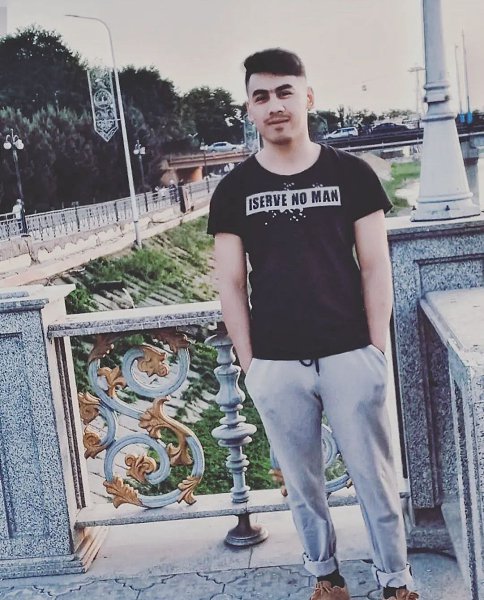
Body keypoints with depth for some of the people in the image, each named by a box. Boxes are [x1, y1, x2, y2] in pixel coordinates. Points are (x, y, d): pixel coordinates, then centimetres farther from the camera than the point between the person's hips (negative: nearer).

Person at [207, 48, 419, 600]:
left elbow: (375, 267, 1)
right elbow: (231, 284, 3)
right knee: (303, 484, 15)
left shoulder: (351, 173, -1)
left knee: (374, 479, 9)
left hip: (350, 356, -1)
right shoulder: (233, 190, 2)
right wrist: (249, 362, 1)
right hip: (276, 365, 1)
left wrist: (376, 349, -3)